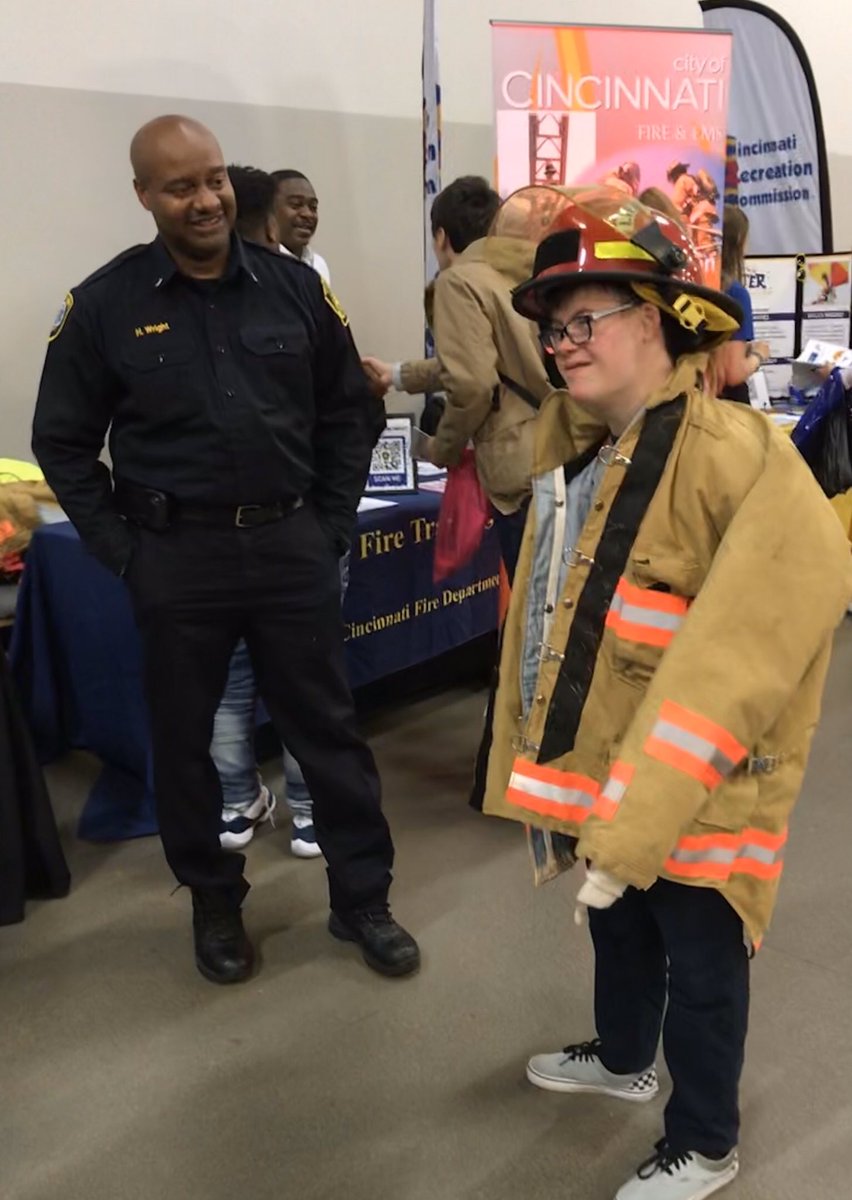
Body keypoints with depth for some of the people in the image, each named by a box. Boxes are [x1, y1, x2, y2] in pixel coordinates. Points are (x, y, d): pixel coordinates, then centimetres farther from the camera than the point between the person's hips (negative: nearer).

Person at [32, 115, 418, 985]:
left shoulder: (293, 286, 2)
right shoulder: (105, 304, -3)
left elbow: (343, 413, 10)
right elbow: (63, 442, 1)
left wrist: (331, 525, 3)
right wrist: (123, 551, -4)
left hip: (291, 545, 1)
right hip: (177, 558, -1)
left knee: (326, 725, 9)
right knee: (185, 739, 11)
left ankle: (362, 898, 25)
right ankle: (214, 903, 32)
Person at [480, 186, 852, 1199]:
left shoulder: (737, 457, -22)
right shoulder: (572, 459, 5)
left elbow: (740, 660, -27)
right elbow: (544, 628, 8)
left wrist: (638, 820, -27)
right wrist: (546, 778, 10)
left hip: (696, 794, -7)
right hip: (597, 772, 7)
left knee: (699, 966, 13)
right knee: (617, 927, 28)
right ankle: (622, 1059, 55)